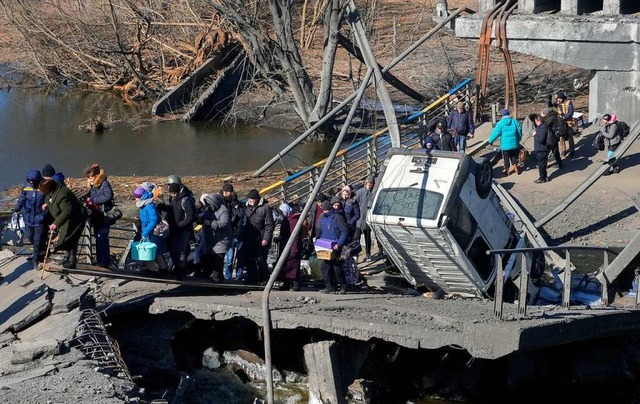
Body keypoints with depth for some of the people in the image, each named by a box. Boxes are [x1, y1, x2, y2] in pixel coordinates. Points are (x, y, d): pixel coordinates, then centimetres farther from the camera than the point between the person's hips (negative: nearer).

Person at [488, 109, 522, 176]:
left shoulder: (501, 123, -10)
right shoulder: (515, 121, -1)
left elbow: (495, 133, -10)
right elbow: (520, 131, 6)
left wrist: (490, 141, 2)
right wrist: (518, 139, 21)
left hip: (505, 145, -3)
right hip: (514, 144, 3)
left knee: (506, 158, 10)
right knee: (514, 157, 18)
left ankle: (507, 171, 17)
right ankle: (516, 170, 20)